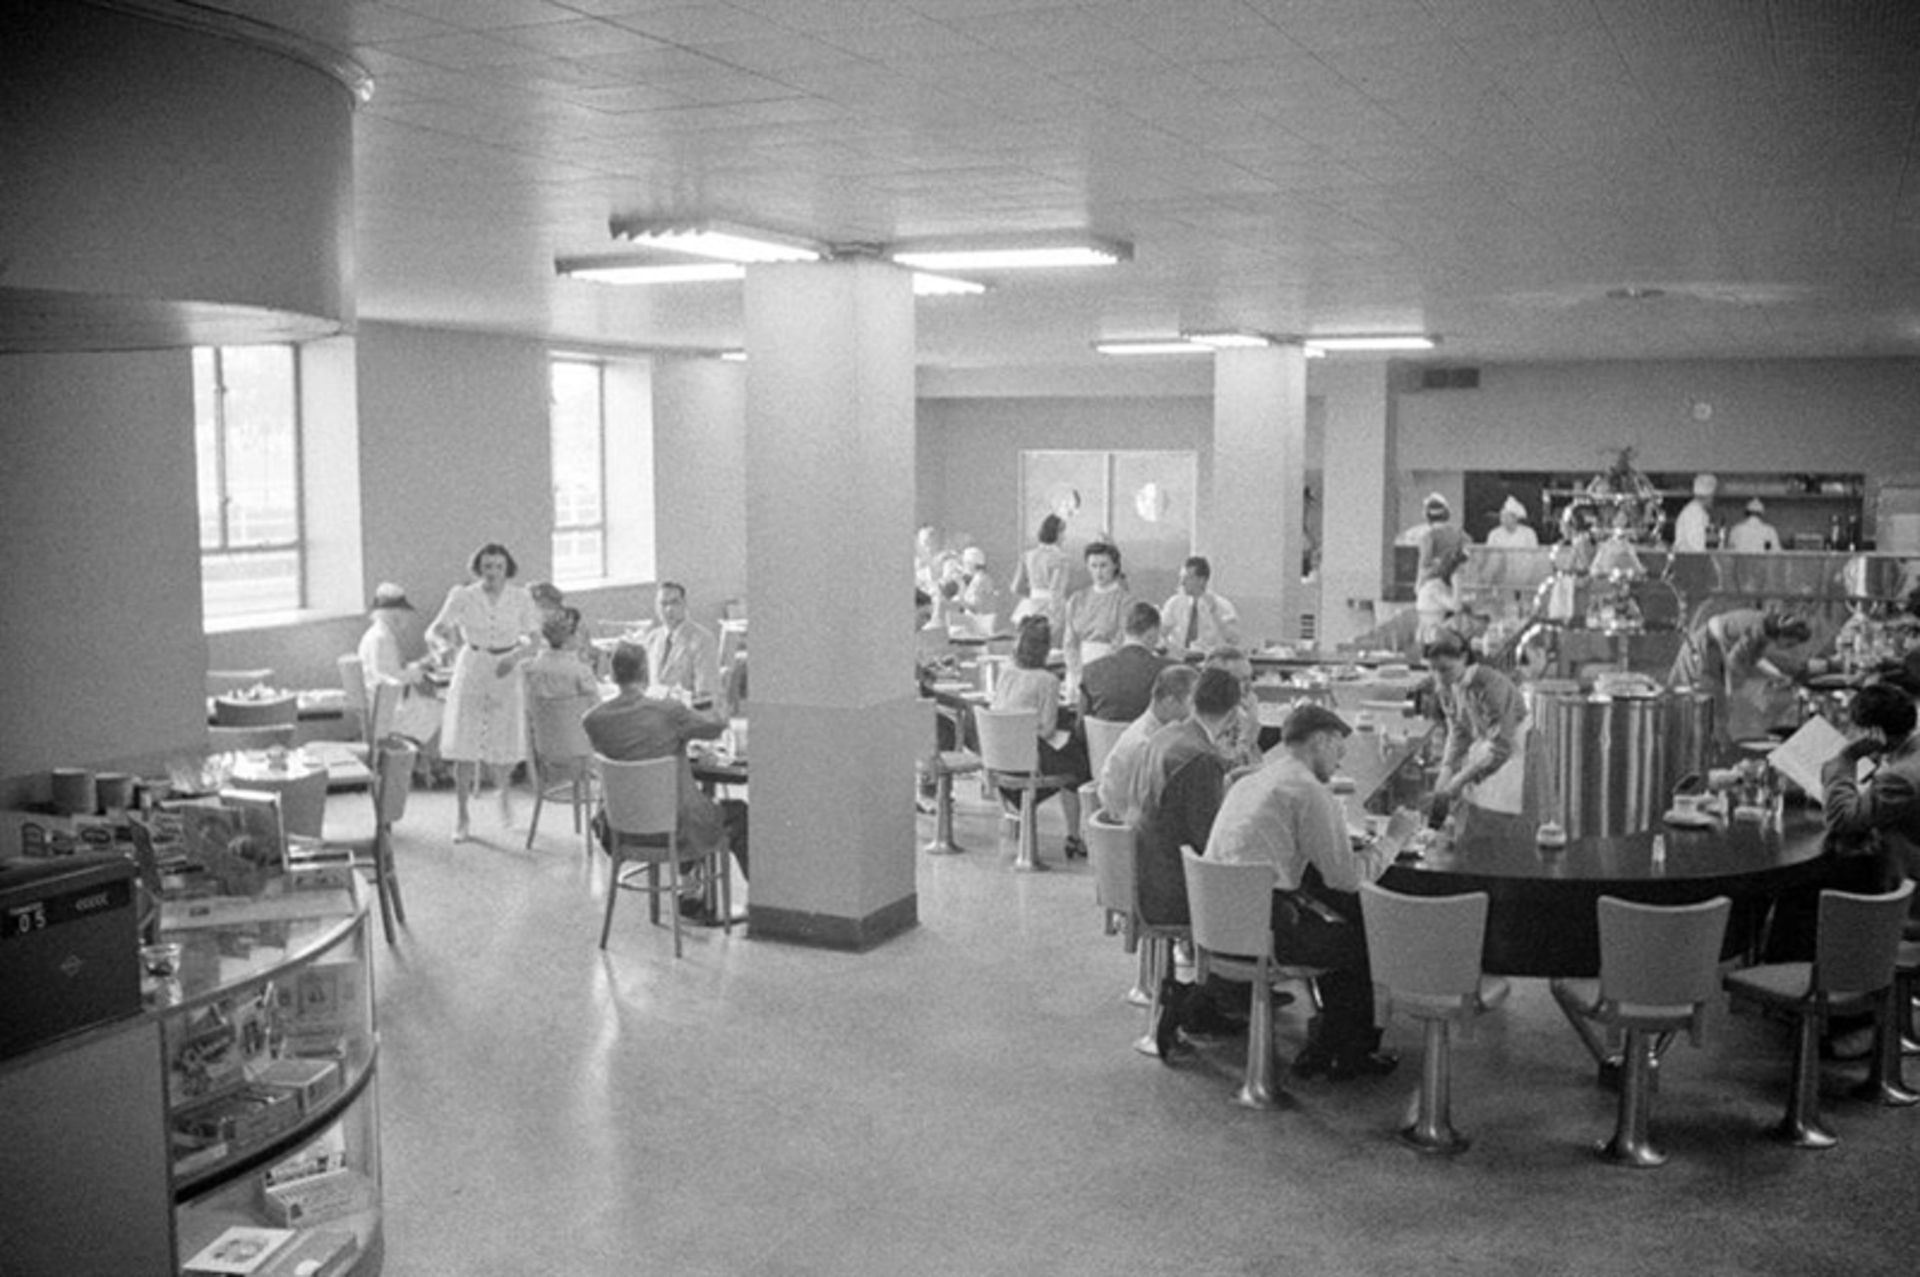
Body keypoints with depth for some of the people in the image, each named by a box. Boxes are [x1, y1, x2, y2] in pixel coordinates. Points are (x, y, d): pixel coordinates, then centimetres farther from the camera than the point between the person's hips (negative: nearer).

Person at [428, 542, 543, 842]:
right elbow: (433, 631, -7)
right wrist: (444, 645, -29)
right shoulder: (463, 597, -5)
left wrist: (515, 656, -21)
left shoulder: (520, 597, -3)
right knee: (464, 747, -4)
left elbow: (533, 638, -2)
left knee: (504, 748, -1)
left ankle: (505, 790, 34)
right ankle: (461, 819, 7)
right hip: (471, 674, 0)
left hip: (507, 677, 0)